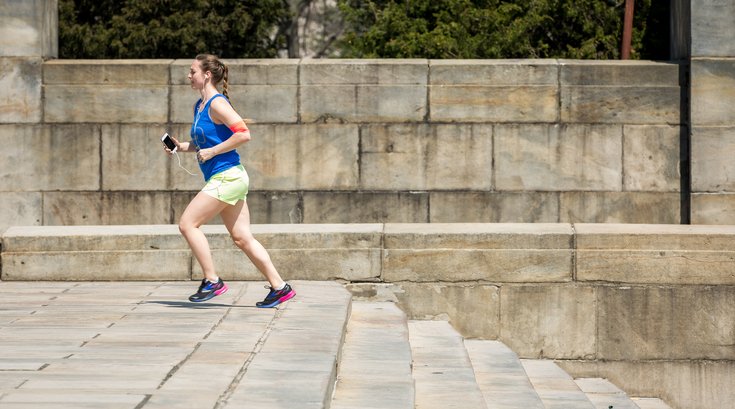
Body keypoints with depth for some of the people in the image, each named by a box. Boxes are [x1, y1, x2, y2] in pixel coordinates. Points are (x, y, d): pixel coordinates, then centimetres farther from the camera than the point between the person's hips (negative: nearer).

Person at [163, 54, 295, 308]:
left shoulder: (217, 103, -12)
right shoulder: (199, 106, 16)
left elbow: (243, 134, -22)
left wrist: (211, 152, -18)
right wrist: (182, 147, 10)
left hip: (227, 177, -9)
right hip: (223, 180, 9)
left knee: (187, 223, -8)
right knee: (242, 238, 7)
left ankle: (212, 281, -3)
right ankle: (279, 287, 8)